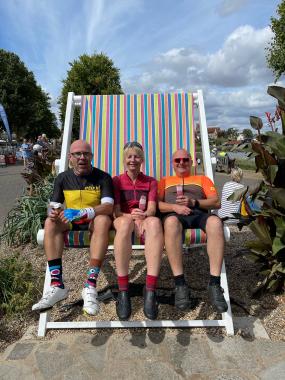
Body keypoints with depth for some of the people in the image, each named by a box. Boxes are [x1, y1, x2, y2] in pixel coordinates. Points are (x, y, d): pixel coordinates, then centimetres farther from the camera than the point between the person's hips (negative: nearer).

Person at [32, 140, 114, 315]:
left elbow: (108, 207, -21)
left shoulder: (103, 177, -8)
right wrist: (54, 212, -24)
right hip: (71, 221, 3)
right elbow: (54, 206, 2)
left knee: (103, 220, -36)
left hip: (94, 221, -3)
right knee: (50, 222, -26)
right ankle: (57, 285, -28)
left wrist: (82, 213, -37)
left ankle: (91, 285, -38)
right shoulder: (63, 178, 3)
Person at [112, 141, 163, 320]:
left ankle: (150, 290, -40)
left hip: (145, 219, 1)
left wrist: (143, 215, -25)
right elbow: (117, 211, 1)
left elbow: (152, 209, 1)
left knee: (155, 222, -37)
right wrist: (132, 216, -22)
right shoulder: (117, 181, 14)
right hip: (123, 218, -1)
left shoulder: (151, 182, 16)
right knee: (125, 222, -40)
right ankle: (123, 291, -36)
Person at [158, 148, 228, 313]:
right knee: (171, 222, -40)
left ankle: (215, 284, -30)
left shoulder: (202, 179, 29)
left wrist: (193, 202, -4)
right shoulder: (165, 181, 28)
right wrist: (174, 207, -9)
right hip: (174, 214, -1)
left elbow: (216, 202, 14)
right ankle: (180, 285, -35)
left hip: (200, 214, 1)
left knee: (215, 221, -36)